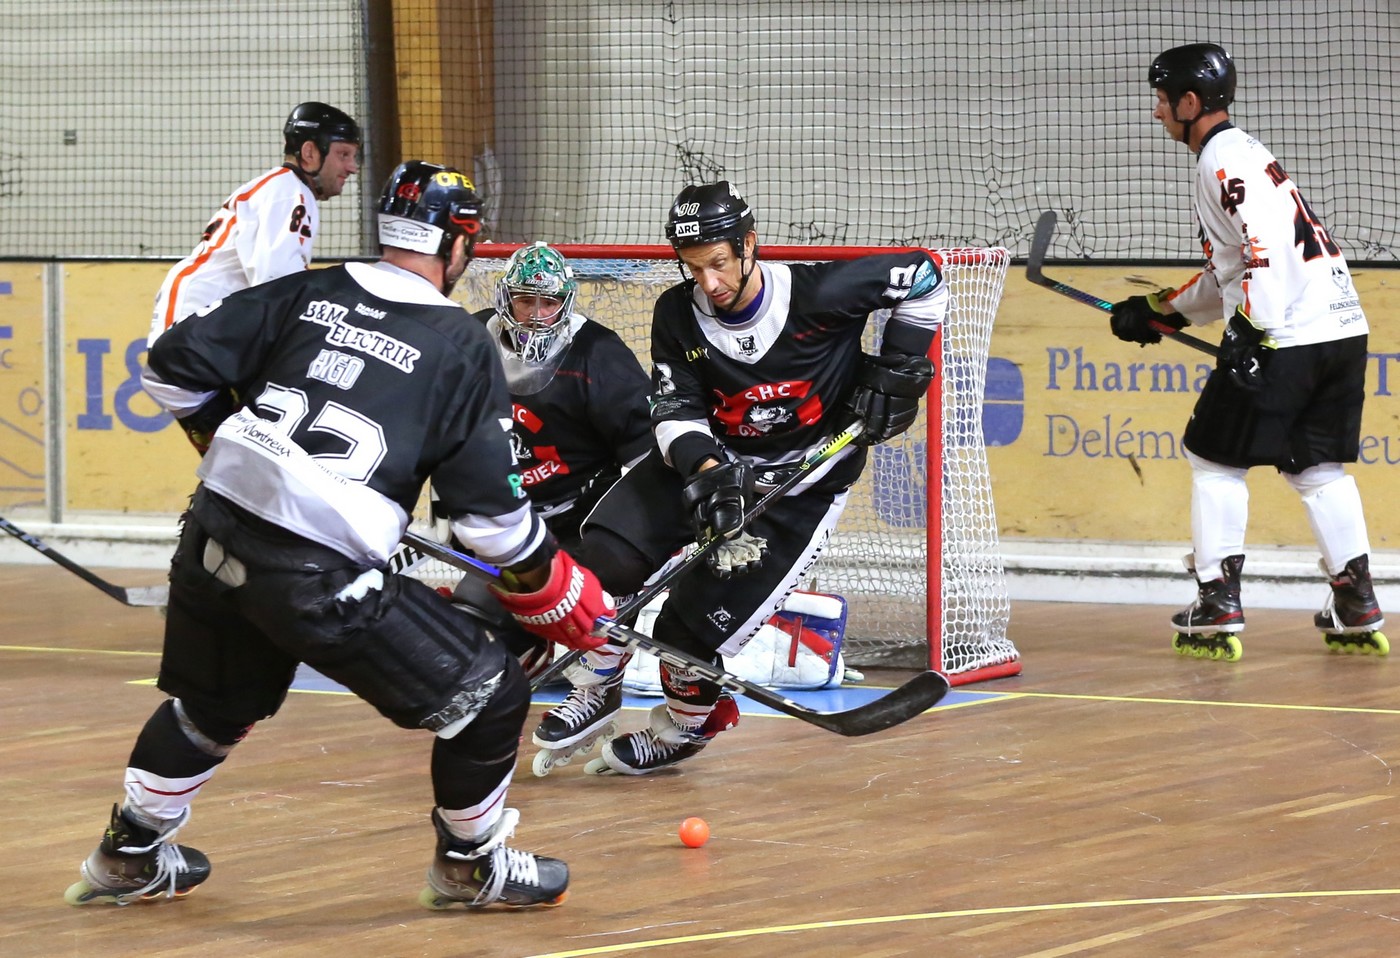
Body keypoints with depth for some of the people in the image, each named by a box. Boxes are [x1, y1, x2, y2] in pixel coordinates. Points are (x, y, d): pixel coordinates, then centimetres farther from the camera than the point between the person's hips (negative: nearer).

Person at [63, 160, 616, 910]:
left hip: (212, 538, 6)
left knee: (212, 703, 32)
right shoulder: (460, 348, 1)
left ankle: (129, 857, 44)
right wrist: (554, 594, 14)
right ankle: (470, 863, 24)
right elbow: (490, 506, 0)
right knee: (488, 695, 9)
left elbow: (175, 365, 10)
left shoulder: (308, 294, 11)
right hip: (315, 575, -6)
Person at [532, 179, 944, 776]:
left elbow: (923, 277, -10)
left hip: (802, 482, -4)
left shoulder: (817, 295, -22)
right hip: (710, 455, 4)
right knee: (606, 556, -17)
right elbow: (675, 410, -9)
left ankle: (684, 727, 18)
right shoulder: (678, 314, -10)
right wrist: (704, 469, -29)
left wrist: (898, 369, -14)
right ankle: (595, 695, 5)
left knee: (696, 622, -13)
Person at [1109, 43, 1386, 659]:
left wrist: (1251, 330, -24)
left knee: (1215, 458, 1)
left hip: (1286, 337, -10)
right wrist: (1162, 313, 28)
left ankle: (1218, 611, -1)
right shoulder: (1236, 155, 24)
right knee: (1319, 468, 15)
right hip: (1343, 328, 10)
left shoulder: (1225, 158, -8)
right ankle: (1358, 613, 12)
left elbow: (1268, 243, -21)